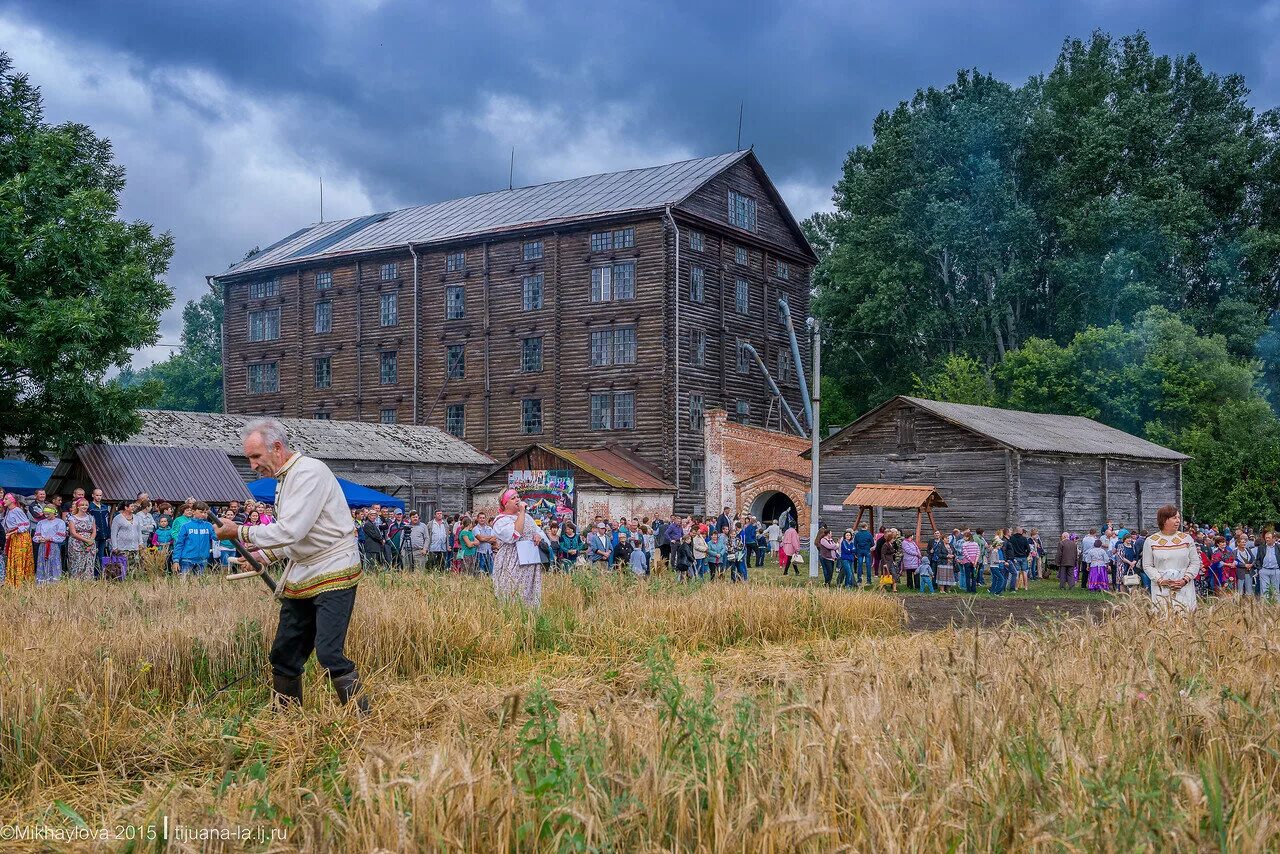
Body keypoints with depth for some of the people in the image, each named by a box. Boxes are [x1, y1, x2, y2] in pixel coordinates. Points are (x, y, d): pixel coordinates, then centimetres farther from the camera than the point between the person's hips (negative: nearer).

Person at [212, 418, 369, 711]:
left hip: (333, 576, -10)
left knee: (329, 654, -17)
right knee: (283, 655, 9)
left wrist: (241, 532, -12)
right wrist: (262, 554, 13)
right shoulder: (285, 479, 16)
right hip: (301, 577, 10)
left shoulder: (309, 472, -15)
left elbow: (291, 531, -23)